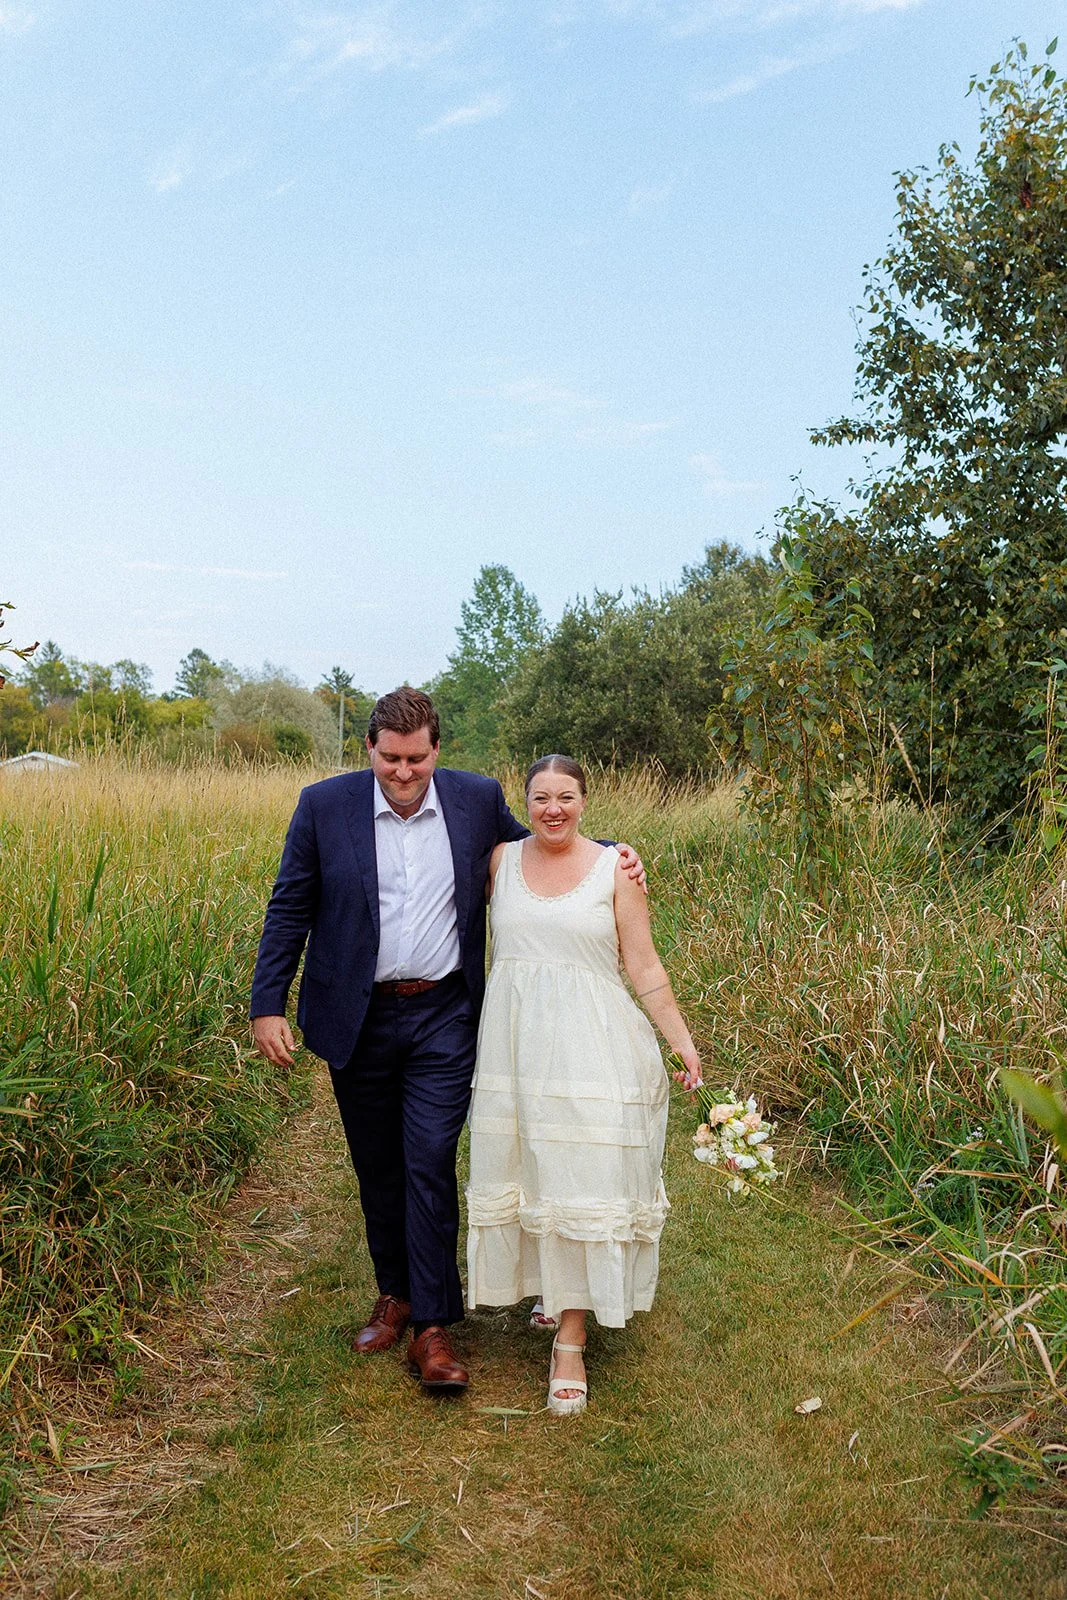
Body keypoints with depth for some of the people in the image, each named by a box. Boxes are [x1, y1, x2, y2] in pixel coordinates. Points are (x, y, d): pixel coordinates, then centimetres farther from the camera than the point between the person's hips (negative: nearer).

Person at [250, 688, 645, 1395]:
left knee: (430, 1164, -5)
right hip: (359, 1019, 1)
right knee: (378, 1168, 14)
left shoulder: (478, 799, -2)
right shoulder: (324, 805, -4)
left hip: (444, 1018, -1)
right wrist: (268, 1006, -5)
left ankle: (433, 1325, 8)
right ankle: (396, 1294, 34)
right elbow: (290, 910, 0)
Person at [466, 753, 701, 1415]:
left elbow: (645, 967, 0)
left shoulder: (615, 869, -2)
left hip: (590, 1044, -3)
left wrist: (681, 1039, -3)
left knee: (581, 1180, -2)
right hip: (515, 1039, 3)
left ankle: (571, 1340, 7)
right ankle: (555, 1288, 36)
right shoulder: (501, 860, 5)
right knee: (525, 1172, 11)